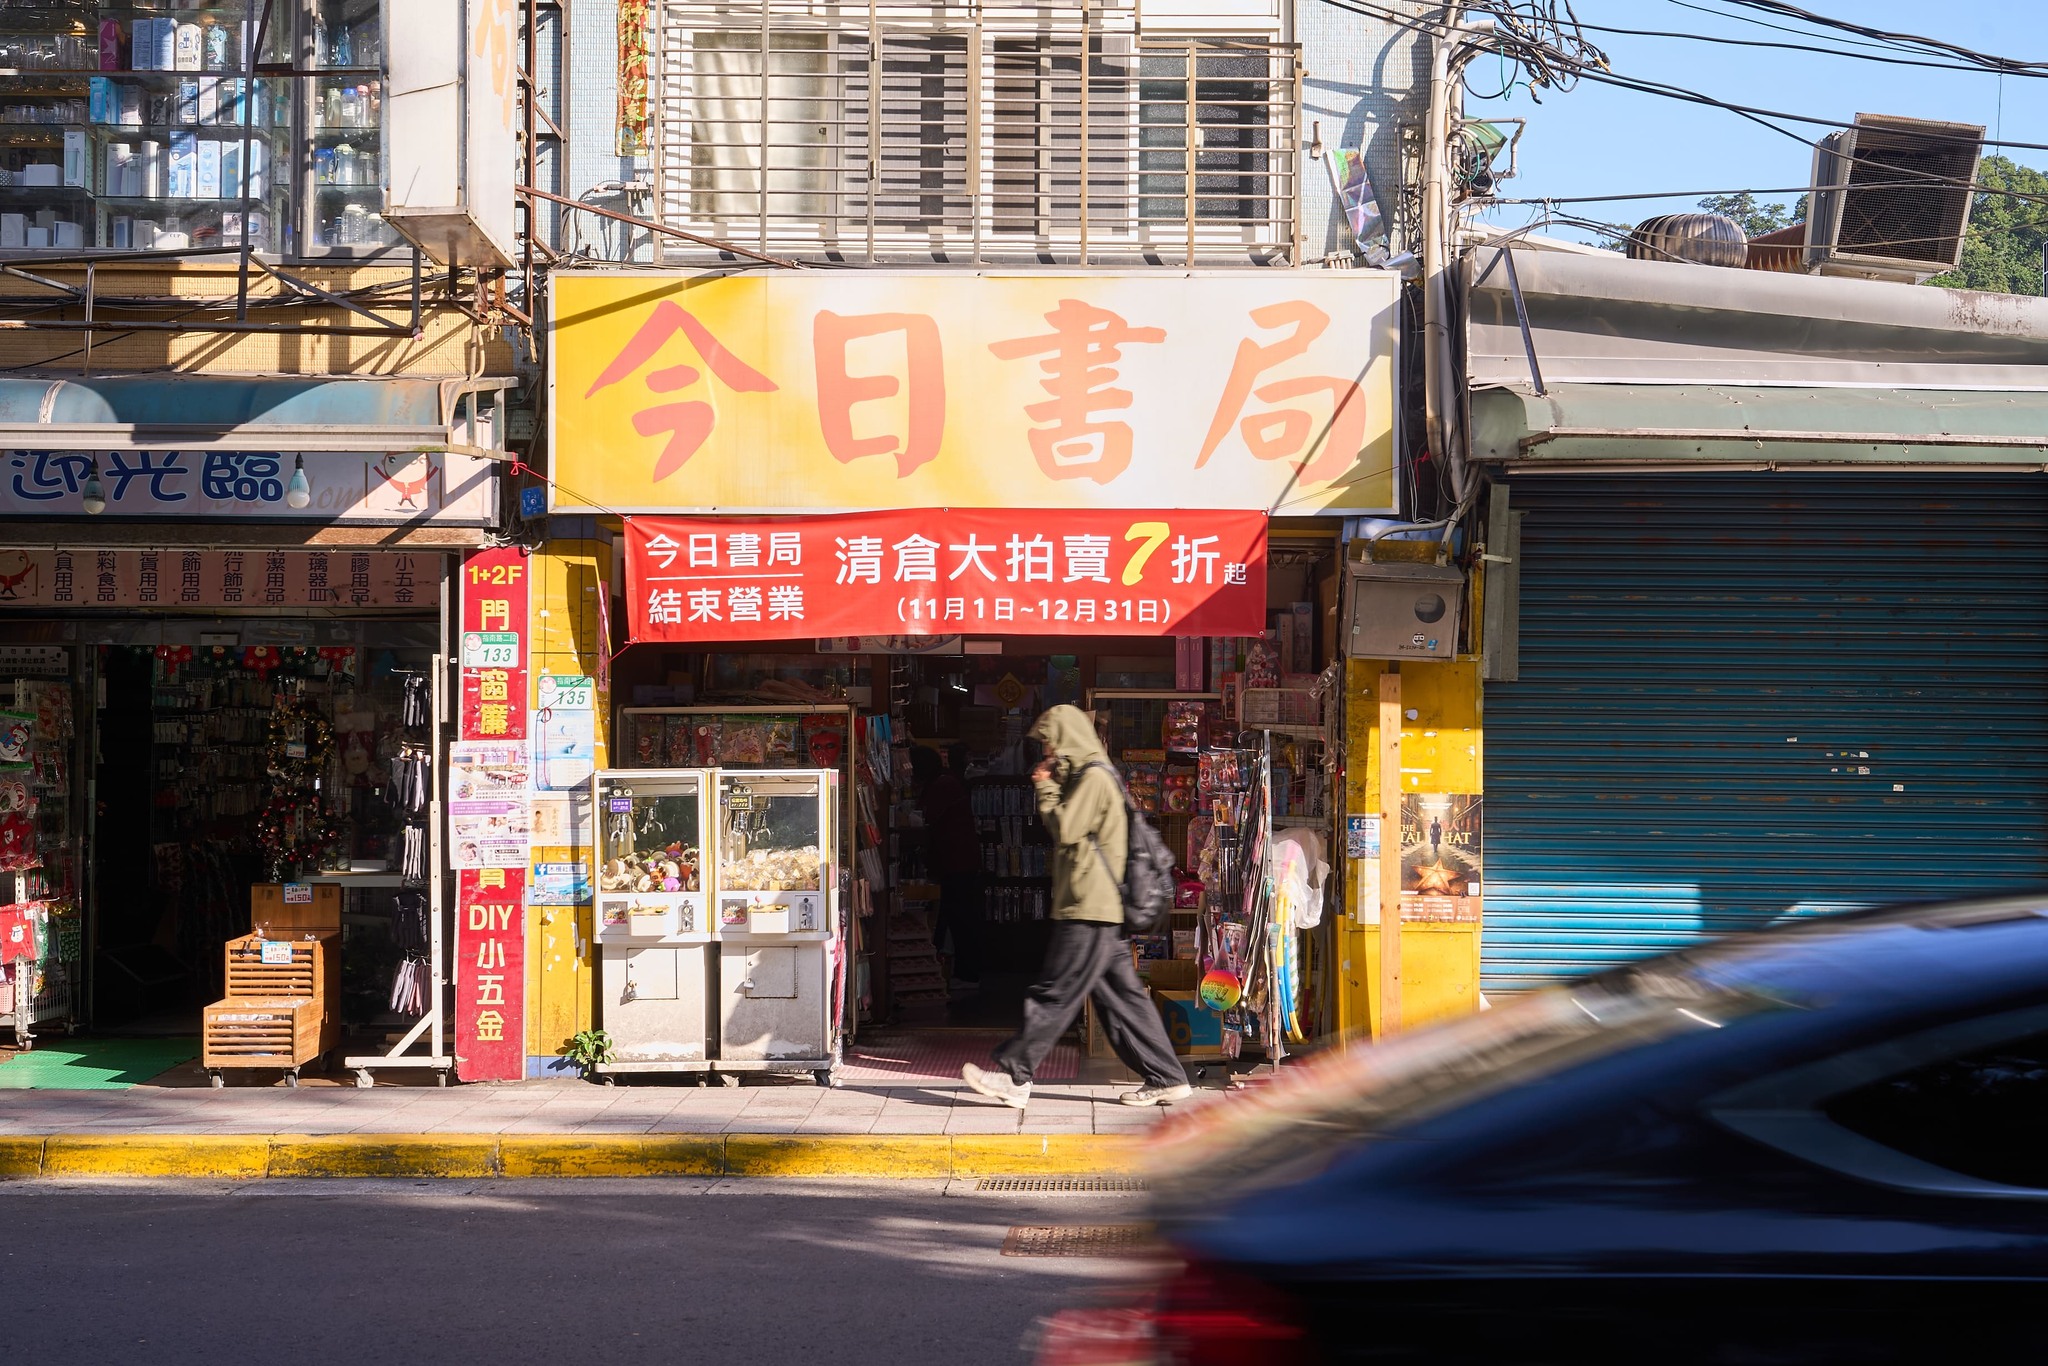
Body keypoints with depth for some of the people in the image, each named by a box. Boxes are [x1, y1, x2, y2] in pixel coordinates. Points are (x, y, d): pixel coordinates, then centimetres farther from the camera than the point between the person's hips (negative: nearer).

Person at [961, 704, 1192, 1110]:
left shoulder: (1093, 778, -12)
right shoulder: (1088, 777, 21)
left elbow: (1063, 829, -17)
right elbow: (1070, 830, 24)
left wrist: (1046, 790, -3)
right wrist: (1050, 788, 13)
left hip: (1090, 909, -10)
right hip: (1105, 909, 10)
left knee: (1054, 994, -7)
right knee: (1121, 995, 9)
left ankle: (1013, 1075, -5)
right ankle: (1166, 1079, 8)